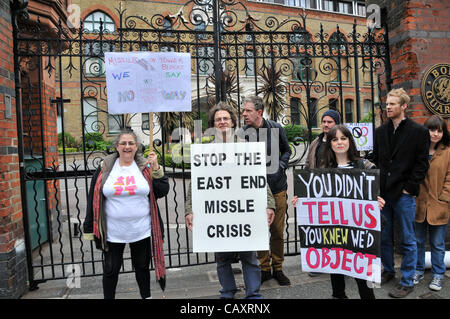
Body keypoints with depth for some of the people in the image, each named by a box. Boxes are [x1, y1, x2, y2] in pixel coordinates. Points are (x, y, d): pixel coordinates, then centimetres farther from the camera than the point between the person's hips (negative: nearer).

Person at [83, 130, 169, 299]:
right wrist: (89, 229, 2)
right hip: (113, 232, 0)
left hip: (142, 231, 0)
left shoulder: (145, 167, -1)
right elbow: (93, 199, 3)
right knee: (111, 270, 14)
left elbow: (162, 192, -5)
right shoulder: (105, 168, 0)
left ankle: (146, 296, 39)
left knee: (142, 267, 18)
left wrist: (156, 168, -16)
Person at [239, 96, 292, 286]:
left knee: (278, 231, 10)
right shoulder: (242, 133, -5)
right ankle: (264, 269, 26)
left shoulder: (276, 128, -1)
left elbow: (286, 151, 14)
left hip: (277, 187, 1)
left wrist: (280, 167, 1)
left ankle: (278, 269, 27)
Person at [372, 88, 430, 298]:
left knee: (408, 240, 6)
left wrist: (409, 187, -12)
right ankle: (388, 271, 34)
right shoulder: (380, 131, 11)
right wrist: (377, 186, 6)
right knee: (384, 236, 15)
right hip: (383, 193, 5)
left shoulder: (418, 131, -4)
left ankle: (407, 282, 19)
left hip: (404, 194, -5)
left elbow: (421, 164, -6)